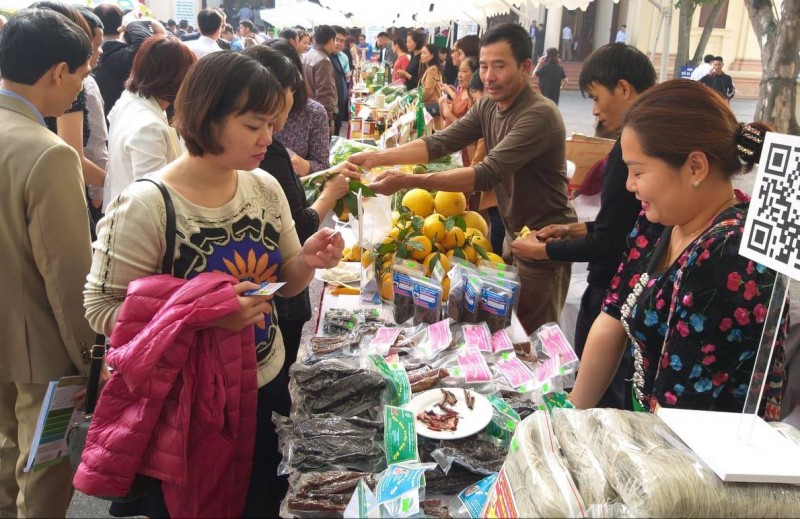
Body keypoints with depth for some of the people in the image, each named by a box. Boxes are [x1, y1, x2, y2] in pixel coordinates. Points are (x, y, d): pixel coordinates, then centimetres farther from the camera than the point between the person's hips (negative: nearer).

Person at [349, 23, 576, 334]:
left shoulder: (539, 115, -26)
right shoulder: (488, 107, 0)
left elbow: (488, 174, -34)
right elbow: (440, 143, -5)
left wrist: (407, 181, -39)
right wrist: (376, 157, -18)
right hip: (514, 230, 8)